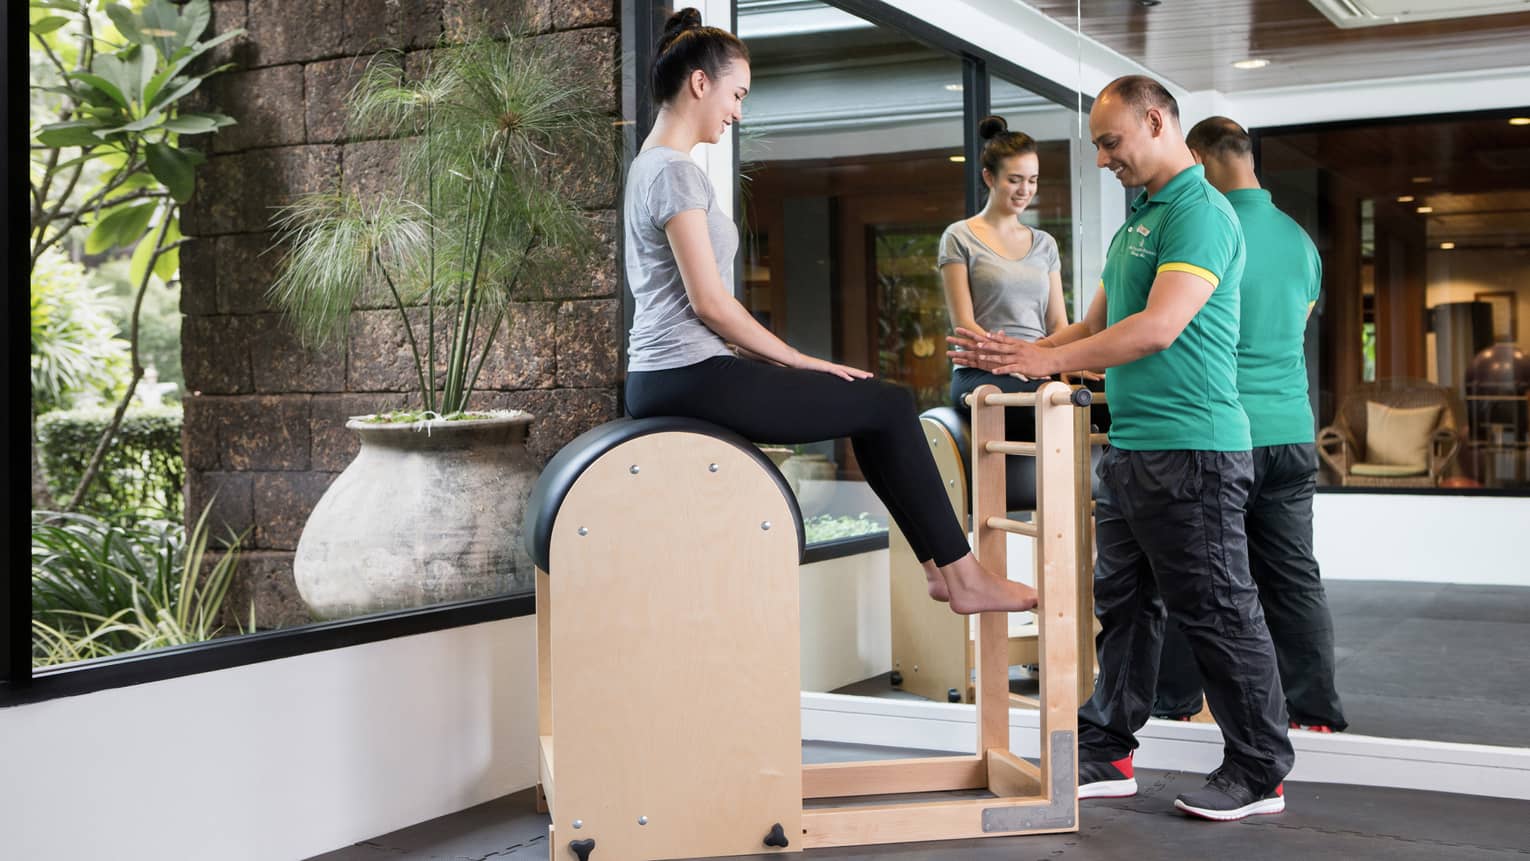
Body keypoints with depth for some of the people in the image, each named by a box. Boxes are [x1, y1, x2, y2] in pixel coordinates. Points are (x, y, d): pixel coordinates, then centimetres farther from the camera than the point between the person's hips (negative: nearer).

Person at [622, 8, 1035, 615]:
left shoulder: (651, 165, 19)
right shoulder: (675, 171, -13)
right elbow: (710, 303, -18)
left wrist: (784, 360, 15)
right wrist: (799, 361, -8)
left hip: (665, 379, 10)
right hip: (690, 377, -10)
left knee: (879, 405, 15)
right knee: (889, 407, -5)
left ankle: (940, 565, 16)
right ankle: (962, 576, 3)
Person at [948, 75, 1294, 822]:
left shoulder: (1200, 213, -13)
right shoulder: (1137, 219, 18)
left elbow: (1159, 328, -23)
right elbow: (1097, 324, 21)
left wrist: (1048, 360, -21)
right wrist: (1016, 354, 7)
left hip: (1190, 448, -10)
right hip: (1130, 446, 10)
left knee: (1216, 612, -1)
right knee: (1120, 604, 14)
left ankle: (1259, 773, 11)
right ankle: (1105, 754, 23)